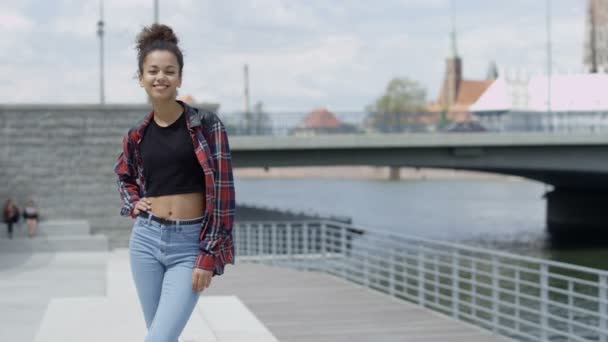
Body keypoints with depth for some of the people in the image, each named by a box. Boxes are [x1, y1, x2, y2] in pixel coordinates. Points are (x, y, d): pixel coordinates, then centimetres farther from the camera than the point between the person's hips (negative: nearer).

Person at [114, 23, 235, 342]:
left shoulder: (205, 124, -7)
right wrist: (133, 204, 7)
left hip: (190, 244, -4)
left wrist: (209, 256, -12)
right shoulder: (137, 135, 6)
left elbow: (222, 192, -9)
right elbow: (124, 174, 28)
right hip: (146, 240, 4)